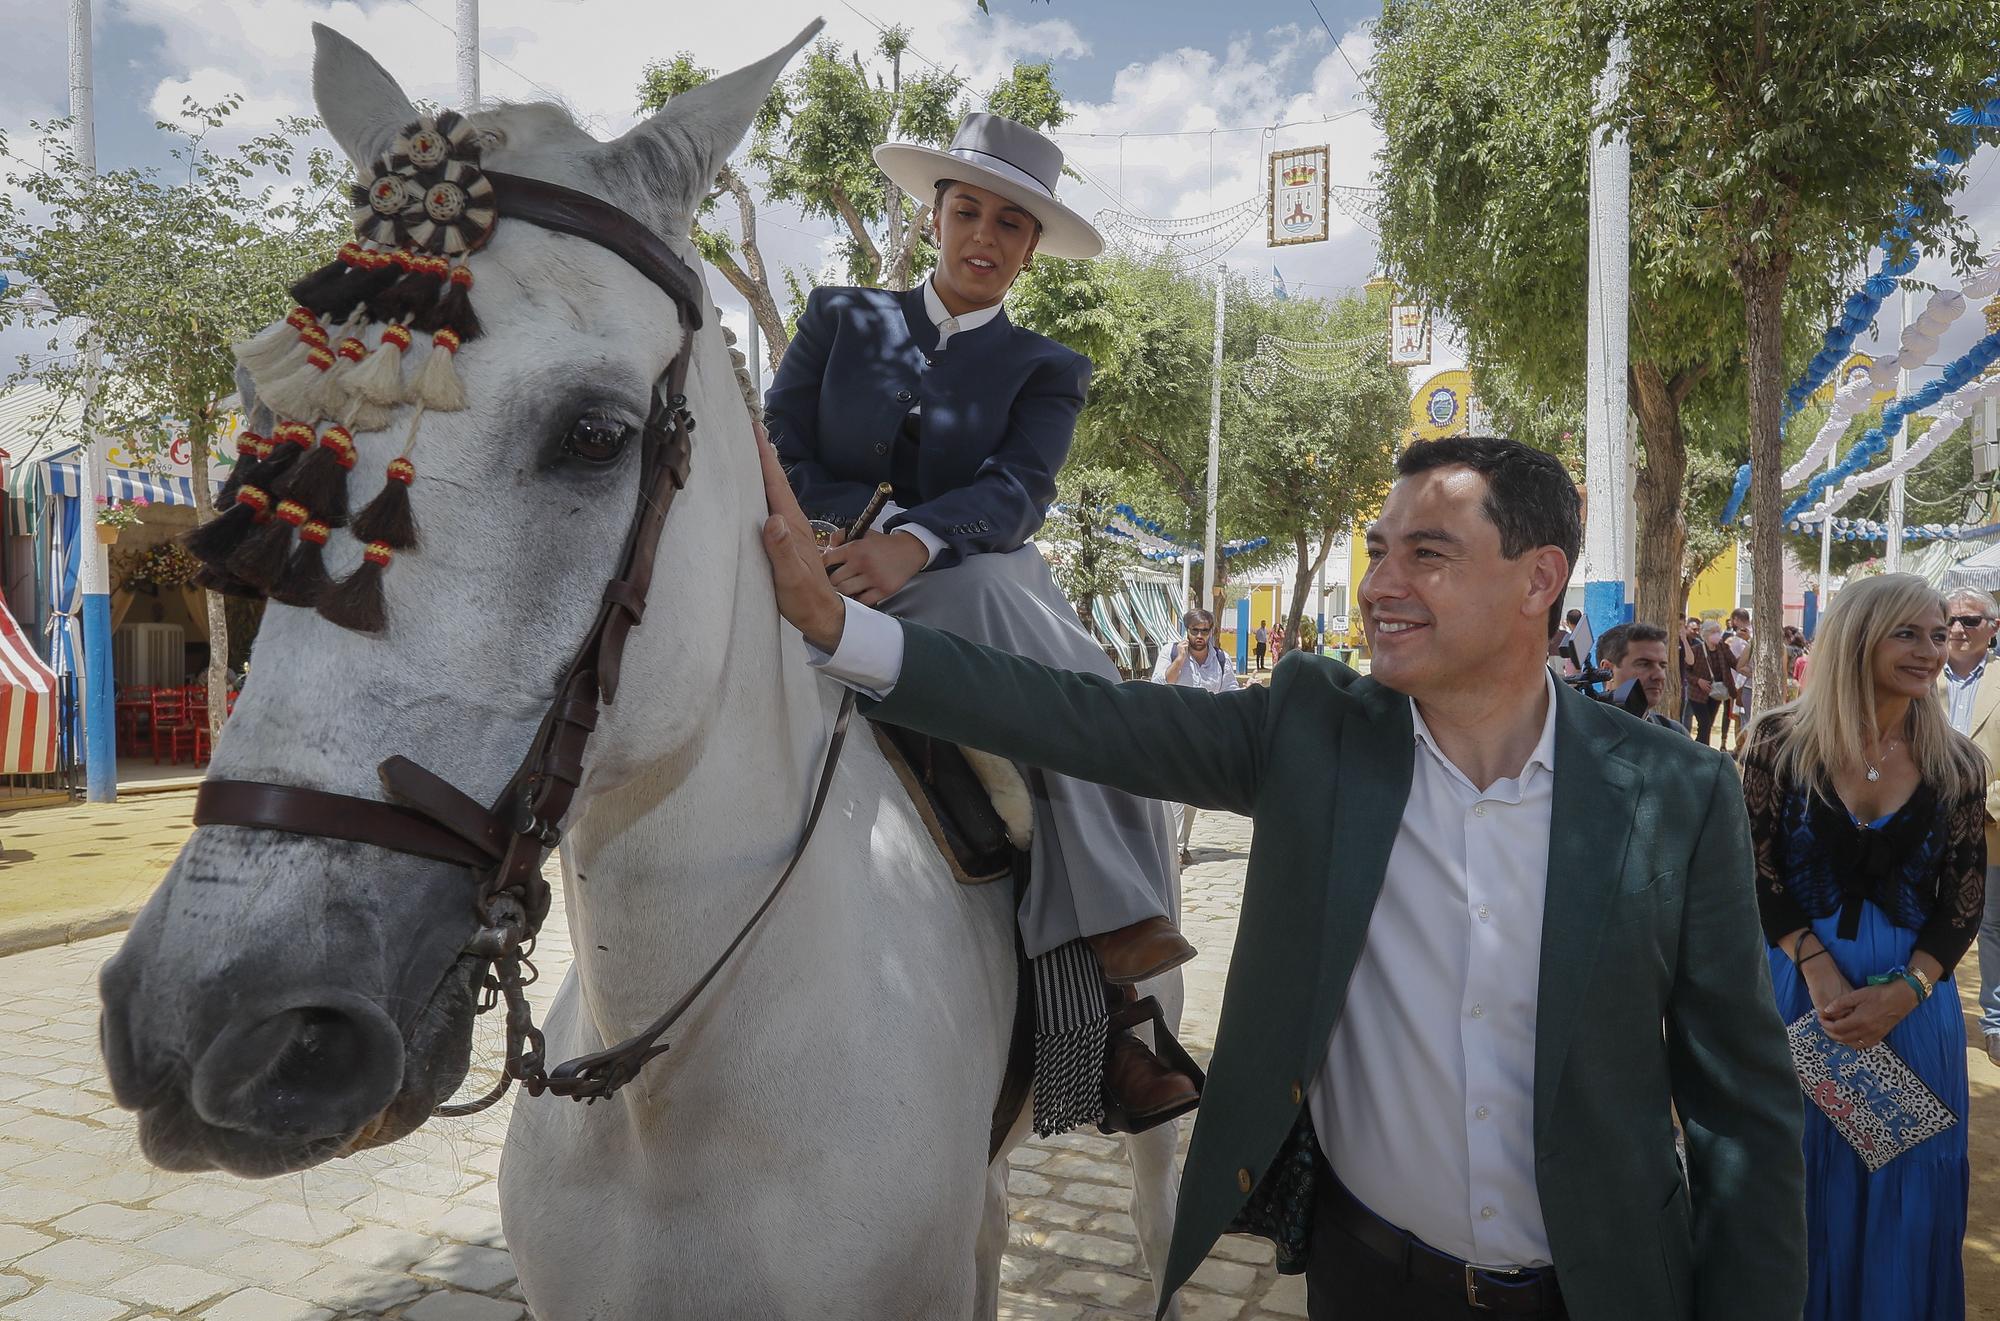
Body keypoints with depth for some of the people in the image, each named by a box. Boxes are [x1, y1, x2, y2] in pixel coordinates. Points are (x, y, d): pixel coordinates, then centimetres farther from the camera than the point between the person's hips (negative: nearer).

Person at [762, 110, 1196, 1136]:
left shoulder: (1047, 371, 13)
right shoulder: (841, 319, 15)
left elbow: (1017, 491, -8)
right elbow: (779, 464, 4)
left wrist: (915, 544, -29)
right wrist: (874, 523, -14)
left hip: (979, 600, 2)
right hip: (838, 599, -1)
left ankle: (1099, 1031, -31)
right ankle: (1125, 923, -33)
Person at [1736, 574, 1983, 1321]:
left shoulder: (1955, 762, -1)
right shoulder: (1781, 742, -8)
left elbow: (1965, 897, -1)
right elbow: (1756, 872, -8)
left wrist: (1905, 992, -14)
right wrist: (1818, 972, -17)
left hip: (1913, 996, 2)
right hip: (1797, 983, -2)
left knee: (1904, 1182, 14)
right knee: (1800, 1173, 12)